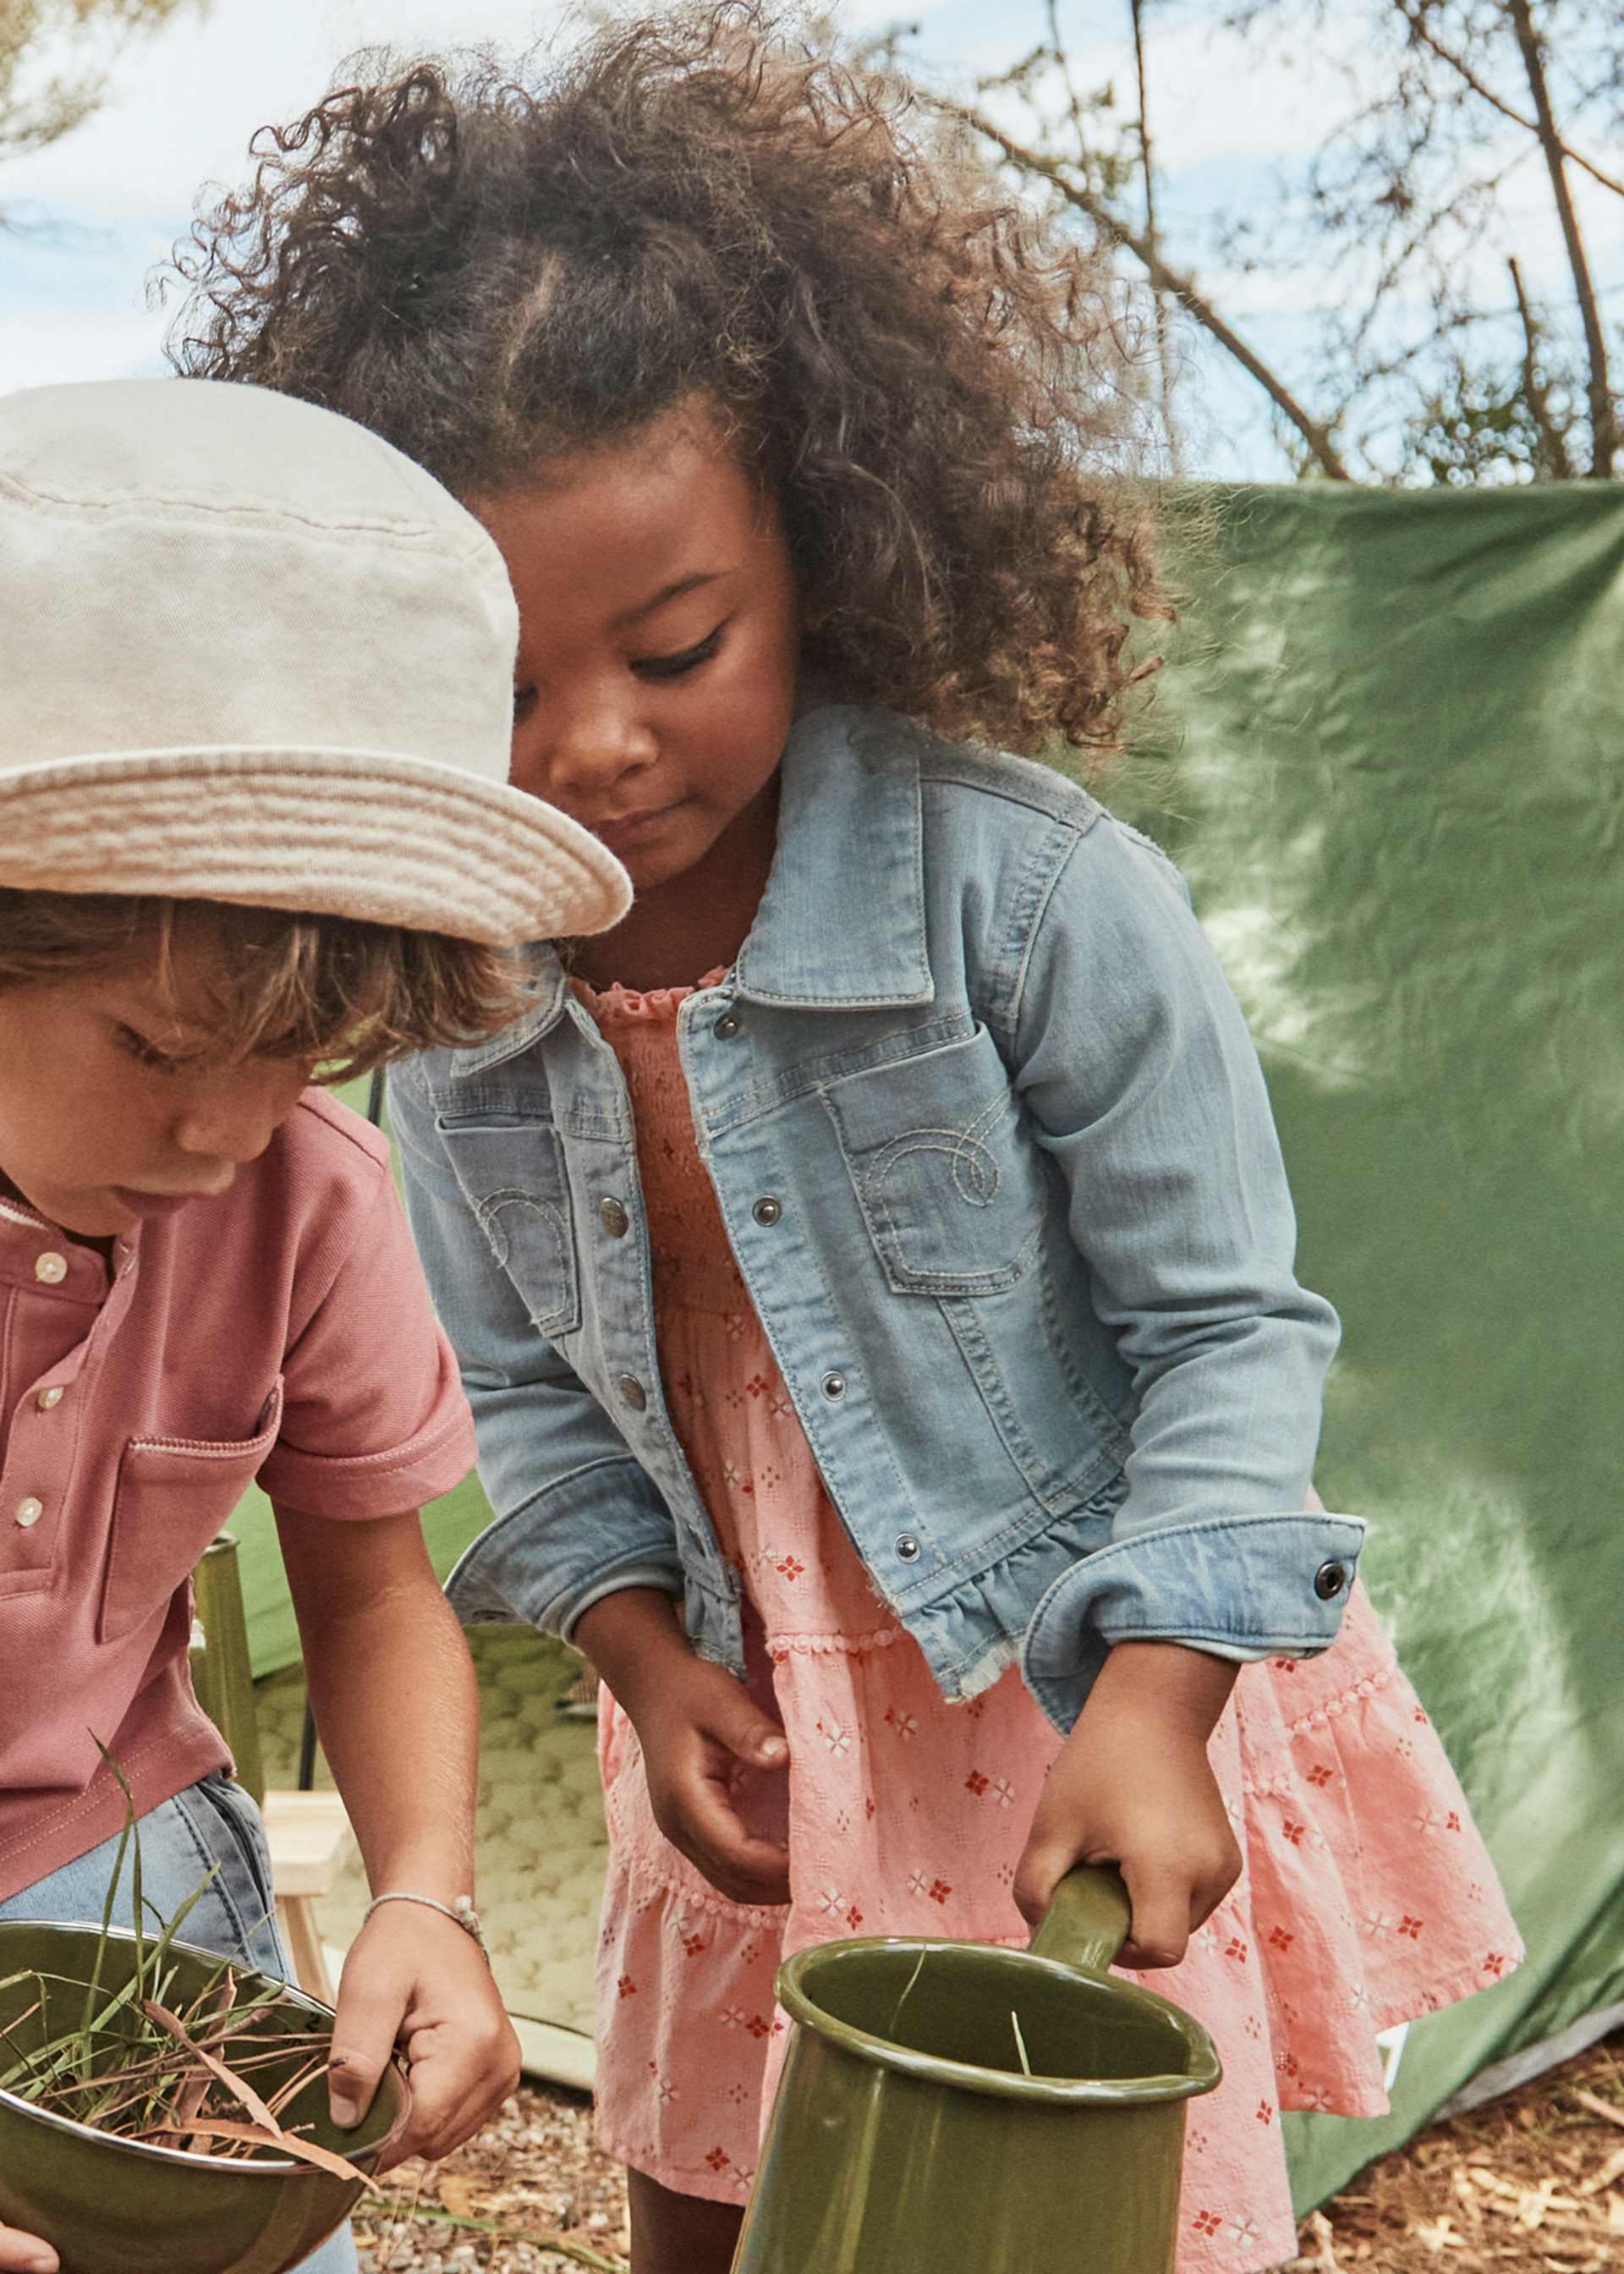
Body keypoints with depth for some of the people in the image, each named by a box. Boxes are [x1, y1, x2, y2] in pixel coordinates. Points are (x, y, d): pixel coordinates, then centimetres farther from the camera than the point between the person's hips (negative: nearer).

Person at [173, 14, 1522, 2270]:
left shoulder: (1038, 893, -22)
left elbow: (1226, 1325, -14)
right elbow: (526, 1383, 6)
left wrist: (1153, 1701, -23)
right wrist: (641, 1652, -5)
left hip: (1092, 1682, -4)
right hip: (749, 1725, 4)